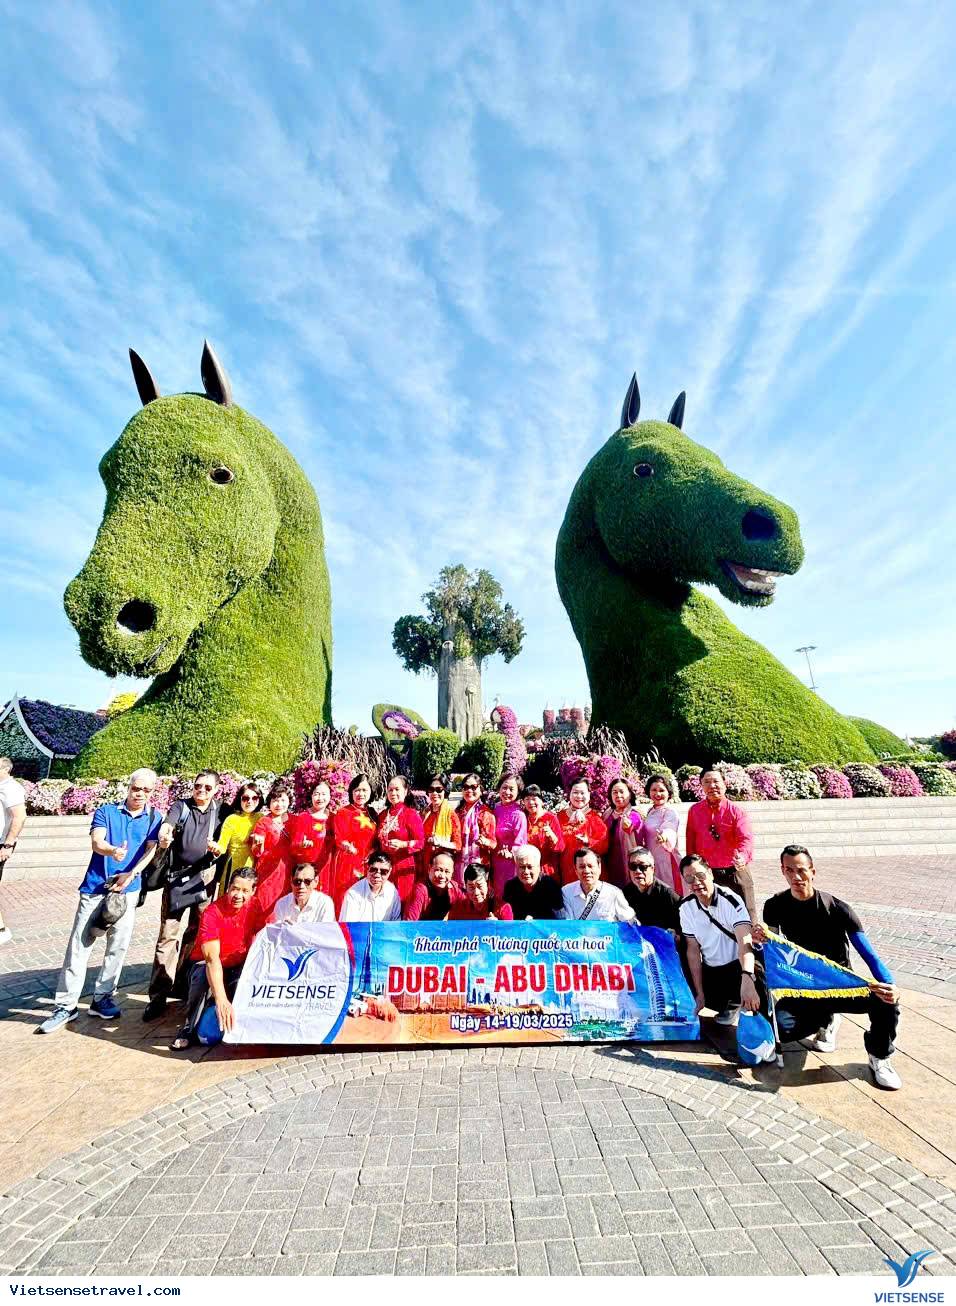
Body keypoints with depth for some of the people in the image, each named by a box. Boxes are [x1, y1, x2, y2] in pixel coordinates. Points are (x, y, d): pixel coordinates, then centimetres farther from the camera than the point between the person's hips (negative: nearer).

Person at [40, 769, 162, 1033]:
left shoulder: (155, 818, 3)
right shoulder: (106, 811, 1)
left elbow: (151, 850, -4)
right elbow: (96, 842, -13)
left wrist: (131, 874, -19)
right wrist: (113, 851, -34)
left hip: (127, 889, 1)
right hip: (96, 887, -1)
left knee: (119, 945, 4)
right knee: (79, 945, 2)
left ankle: (102, 998, 19)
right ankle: (66, 1005, 14)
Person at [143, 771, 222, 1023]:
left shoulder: (219, 810, 8)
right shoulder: (181, 806, 1)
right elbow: (167, 825, -19)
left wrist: (216, 848, -11)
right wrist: (164, 837, -41)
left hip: (205, 877, 3)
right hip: (178, 877, -2)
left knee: (195, 934, 10)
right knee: (169, 935, -5)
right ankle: (158, 996, 3)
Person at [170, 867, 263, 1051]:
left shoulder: (254, 906, -13)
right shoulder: (212, 913, -28)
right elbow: (212, 958, -37)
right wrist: (221, 1000, -45)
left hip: (238, 965, 3)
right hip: (207, 965, -3)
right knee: (202, 975, -35)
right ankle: (189, 1029, -12)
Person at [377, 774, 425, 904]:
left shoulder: (411, 814, -7)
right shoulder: (382, 815, 11)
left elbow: (421, 843, -10)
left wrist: (403, 844, -24)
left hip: (404, 867, -5)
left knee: (402, 902, -1)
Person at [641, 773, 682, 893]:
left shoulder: (670, 813, -11)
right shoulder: (651, 811, 11)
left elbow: (670, 831, -33)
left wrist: (665, 837, -53)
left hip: (665, 862, -7)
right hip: (651, 862, 7)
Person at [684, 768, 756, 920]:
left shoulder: (737, 811, -5)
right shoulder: (694, 811, 3)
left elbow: (746, 838, -19)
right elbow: (690, 842, 8)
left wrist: (742, 856, -38)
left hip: (735, 872, -2)